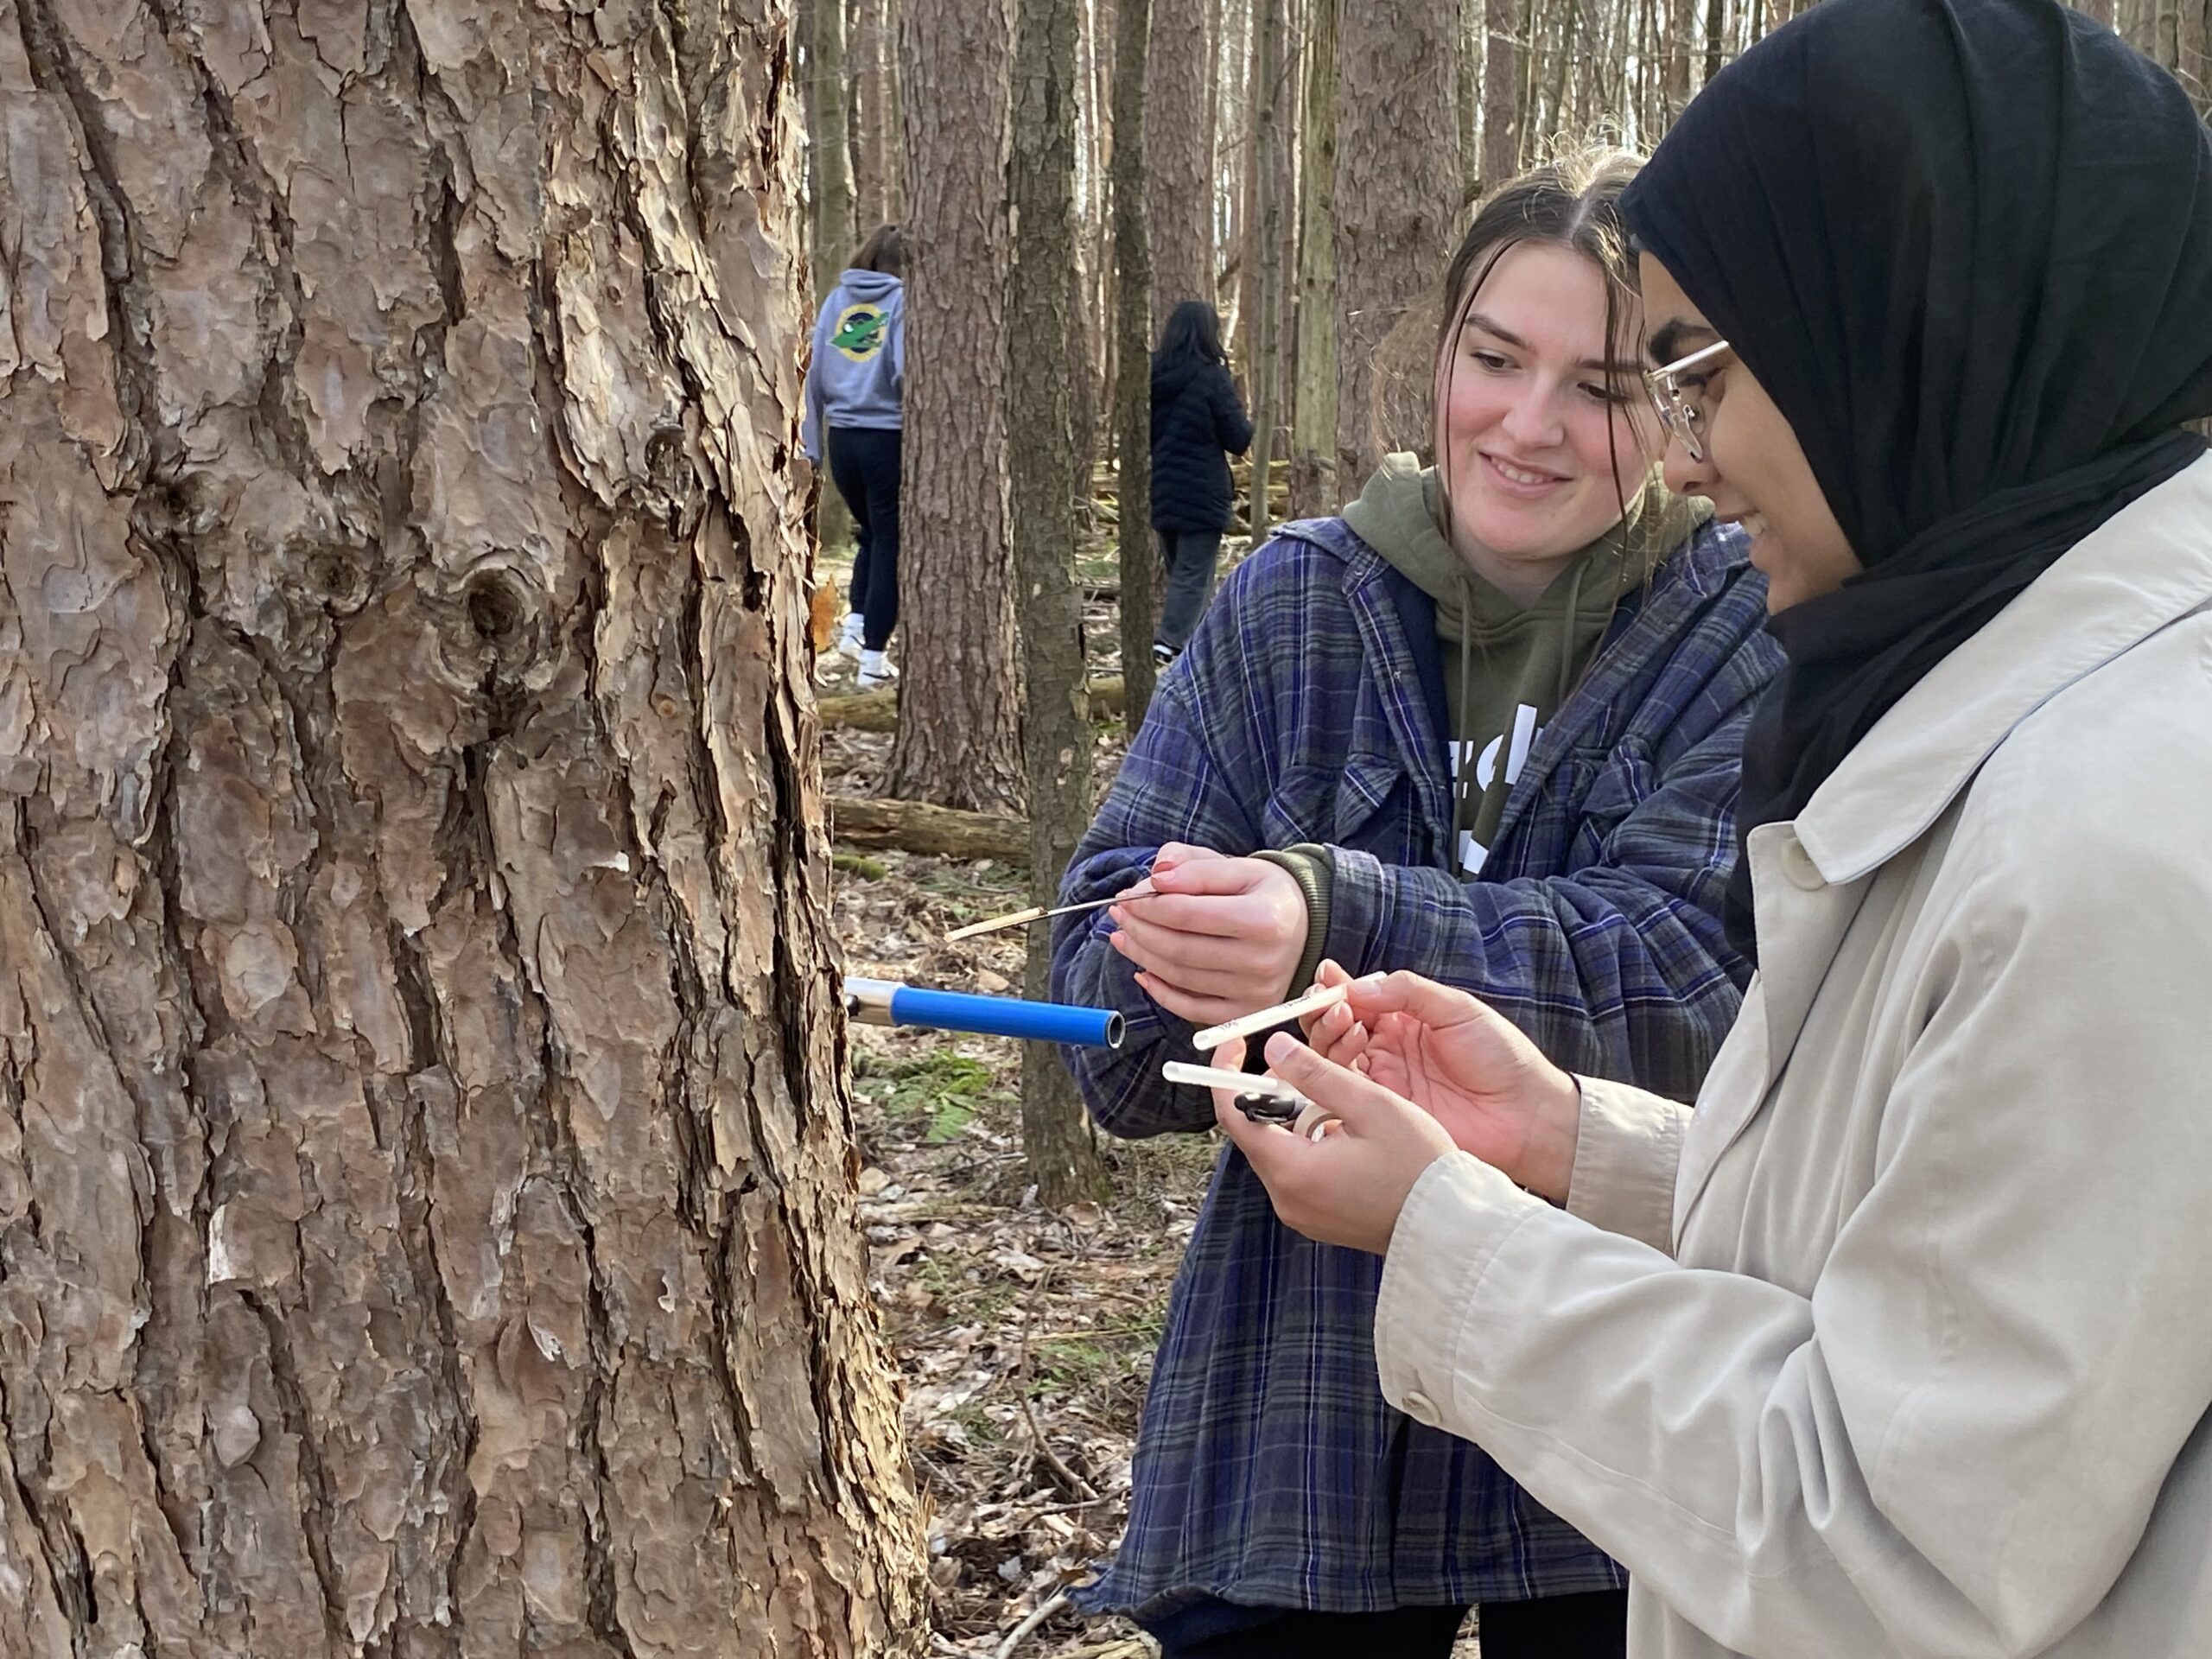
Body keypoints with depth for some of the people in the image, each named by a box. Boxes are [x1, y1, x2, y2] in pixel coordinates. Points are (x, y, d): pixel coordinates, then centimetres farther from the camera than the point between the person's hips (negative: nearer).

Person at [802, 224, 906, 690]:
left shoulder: (836, 300, 8)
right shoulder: (903, 300, -6)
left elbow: (816, 373, 8)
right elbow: (907, 371, -17)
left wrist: (813, 441, 12)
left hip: (842, 437, 5)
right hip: (890, 437, -4)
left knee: (870, 533, 24)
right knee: (890, 545, 6)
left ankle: (856, 626, 11)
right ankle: (873, 657, 5)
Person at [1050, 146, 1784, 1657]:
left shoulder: (1750, 631, -7)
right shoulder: (1294, 600, 0)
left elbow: (1693, 970, -22)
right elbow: (1112, 958, -6)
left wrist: (1338, 925, -36)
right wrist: (1186, 976, -30)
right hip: (1305, 1403, 2)